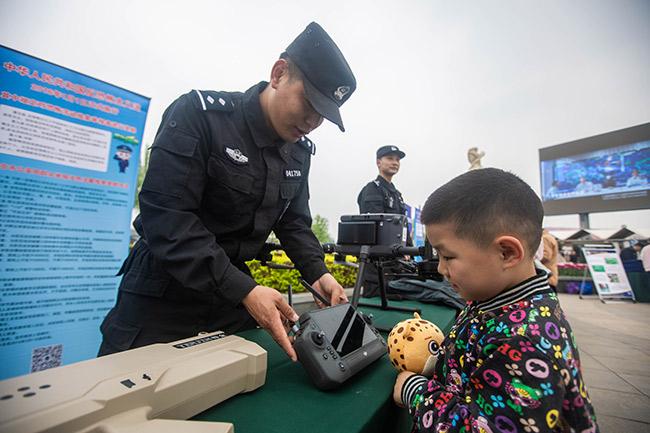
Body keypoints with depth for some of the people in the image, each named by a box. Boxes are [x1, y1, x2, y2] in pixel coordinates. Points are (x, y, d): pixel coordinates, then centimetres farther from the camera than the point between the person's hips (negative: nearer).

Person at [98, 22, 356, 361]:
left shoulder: (300, 151, 2)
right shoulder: (199, 114, -17)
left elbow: (294, 222, 7)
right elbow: (165, 217, -25)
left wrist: (317, 273, -9)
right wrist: (244, 291, -30)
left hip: (236, 290, 6)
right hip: (163, 293, -4)